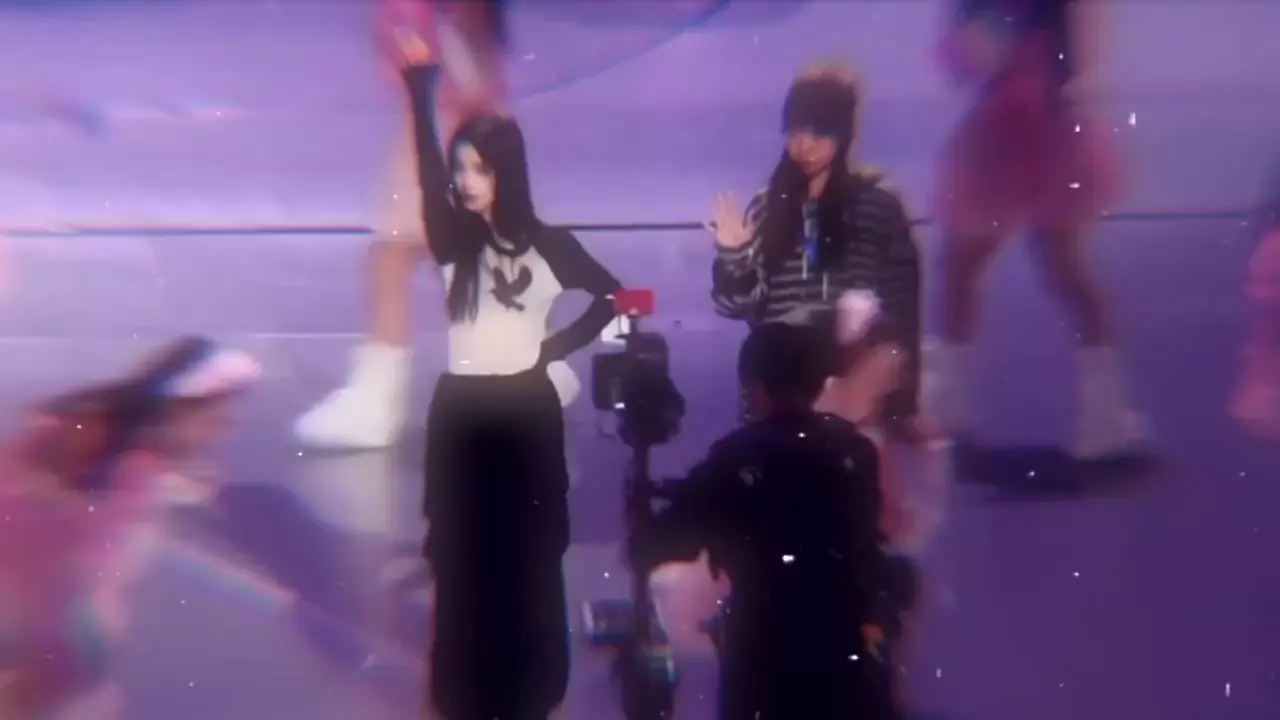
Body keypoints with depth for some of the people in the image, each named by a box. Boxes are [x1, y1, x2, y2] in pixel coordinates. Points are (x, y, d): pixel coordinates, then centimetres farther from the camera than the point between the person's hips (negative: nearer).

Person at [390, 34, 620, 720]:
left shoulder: (547, 243, 1)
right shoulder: (451, 237, 0)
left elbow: (610, 297, 9)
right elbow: (426, 169, -16)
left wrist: (555, 348, 0)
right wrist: (421, 84, -29)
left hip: (527, 412, 0)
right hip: (461, 412, 0)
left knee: (530, 555, 11)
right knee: (463, 557, 7)